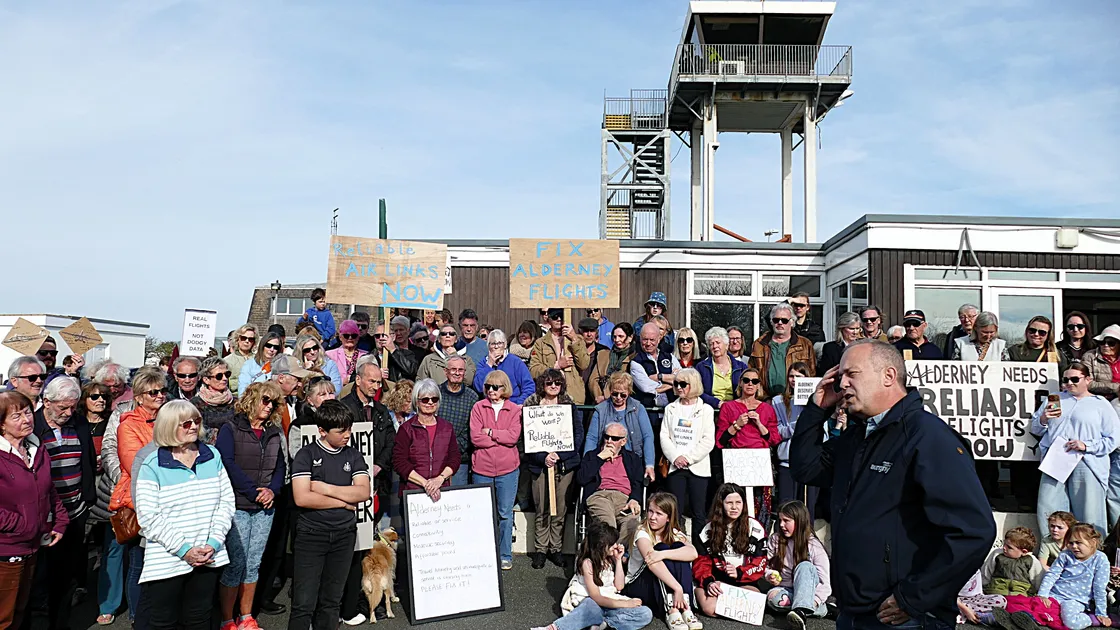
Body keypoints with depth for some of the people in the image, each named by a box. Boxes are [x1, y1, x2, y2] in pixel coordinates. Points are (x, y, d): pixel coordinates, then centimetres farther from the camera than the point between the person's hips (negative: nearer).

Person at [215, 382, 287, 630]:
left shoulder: (274, 433, 13)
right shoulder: (230, 429, -3)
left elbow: (280, 467, 13)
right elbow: (227, 464, -14)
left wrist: (272, 490, -6)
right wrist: (253, 491, -16)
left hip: (265, 508, 5)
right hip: (237, 506, -5)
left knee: (254, 563, 10)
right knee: (235, 563, -5)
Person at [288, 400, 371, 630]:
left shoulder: (354, 456, 6)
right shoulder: (306, 455, -6)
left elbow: (363, 492, -6)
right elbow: (302, 498, -17)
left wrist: (325, 488, -13)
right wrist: (345, 501, -10)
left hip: (344, 535, 4)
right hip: (311, 534, -3)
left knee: (331, 602, 12)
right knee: (304, 603, -3)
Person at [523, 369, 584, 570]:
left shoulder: (569, 406, 8)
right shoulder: (531, 406, 4)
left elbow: (578, 435, 3)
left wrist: (559, 454, -9)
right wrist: (543, 457, -14)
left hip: (565, 463, 1)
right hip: (539, 463, -1)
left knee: (560, 510, 3)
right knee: (541, 510, 0)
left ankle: (556, 548, 15)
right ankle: (541, 549, 12)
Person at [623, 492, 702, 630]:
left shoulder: (675, 534, -2)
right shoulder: (642, 533, -15)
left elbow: (693, 553, -25)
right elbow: (652, 562, -34)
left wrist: (662, 554, -39)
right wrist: (678, 588, -43)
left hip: (662, 589, 4)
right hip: (636, 587, -4)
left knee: (678, 548, -21)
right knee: (662, 547, -27)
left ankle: (685, 608, -29)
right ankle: (671, 611, -33)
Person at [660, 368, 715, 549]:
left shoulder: (705, 410, 4)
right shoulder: (671, 408, 14)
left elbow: (709, 440, -4)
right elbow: (664, 436, 7)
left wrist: (688, 458, -11)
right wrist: (675, 457, -8)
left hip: (698, 467, -2)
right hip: (675, 467, 2)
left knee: (698, 512, -1)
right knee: (676, 510, -1)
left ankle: (698, 550, 6)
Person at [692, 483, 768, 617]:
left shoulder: (755, 528, 4)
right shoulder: (710, 529, 7)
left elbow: (759, 564, 2)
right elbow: (701, 562, 5)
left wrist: (739, 573, -17)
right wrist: (708, 582, -17)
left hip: (744, 582, 1)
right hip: (716, 581, -1)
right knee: (710, 608, -33)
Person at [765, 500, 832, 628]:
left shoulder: (814, 546, -8)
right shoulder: (775, 540, 1)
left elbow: (825, 583, -12)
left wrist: (814, 601, -28)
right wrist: (771, 576, -16)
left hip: (810, 593, -2)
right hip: (785, 590, 2)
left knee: (805, 566, -32)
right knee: (772, 597, -34)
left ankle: (800, 612, -52)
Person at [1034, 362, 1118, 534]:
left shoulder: (1101, 405, 9)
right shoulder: (1055, 399, 20)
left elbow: (1113, 439, 2)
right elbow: (1035, 428, 21)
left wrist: (1086, 446, -12)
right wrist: (1043, 419, 0)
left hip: (1086, 466, -3)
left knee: (1089, 518, -1)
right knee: (1048, 516, -1)